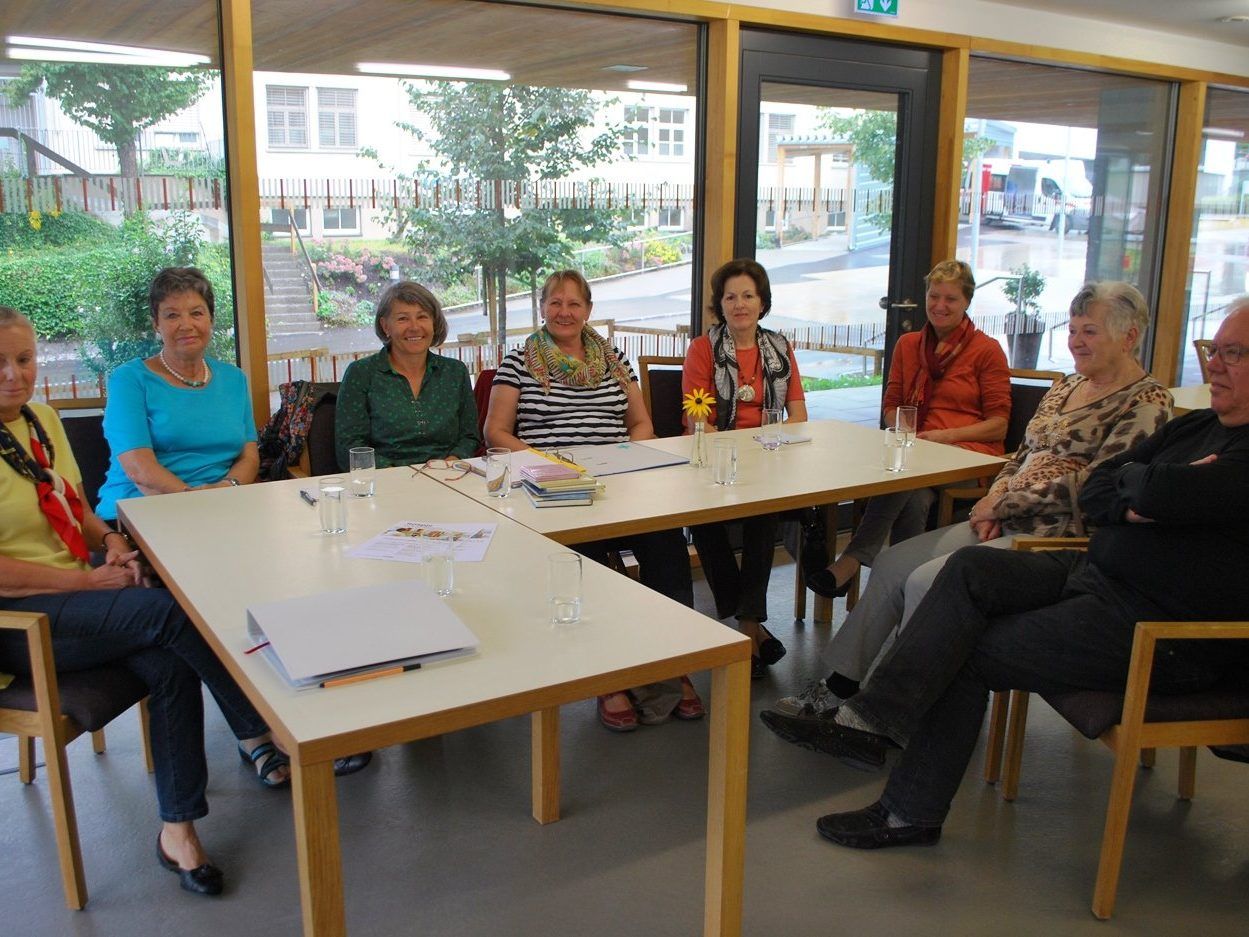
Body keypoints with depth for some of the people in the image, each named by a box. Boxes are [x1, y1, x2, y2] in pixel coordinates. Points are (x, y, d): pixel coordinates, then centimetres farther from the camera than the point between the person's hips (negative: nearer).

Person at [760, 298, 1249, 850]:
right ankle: (869, 719, -17)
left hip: (1162, 632, -8)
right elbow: (1091, 493, 8)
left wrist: (1134, 480, -8)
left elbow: (1160, 495, -32)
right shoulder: (1194, 427, 14)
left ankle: (911, 812, 2)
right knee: (970, 569, -12)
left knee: (971, 651, -11)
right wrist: (1137, 499, -14)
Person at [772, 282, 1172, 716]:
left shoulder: (1146, 403, -9)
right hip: (1007, 522, 9)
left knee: (926, 581, -23)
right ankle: (839, 684, 7)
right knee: (891, 564, -2)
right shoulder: (1067, 387, 17)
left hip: (1056, 535, -9)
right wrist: (994, 500, -2)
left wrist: (1000, 502, -12)